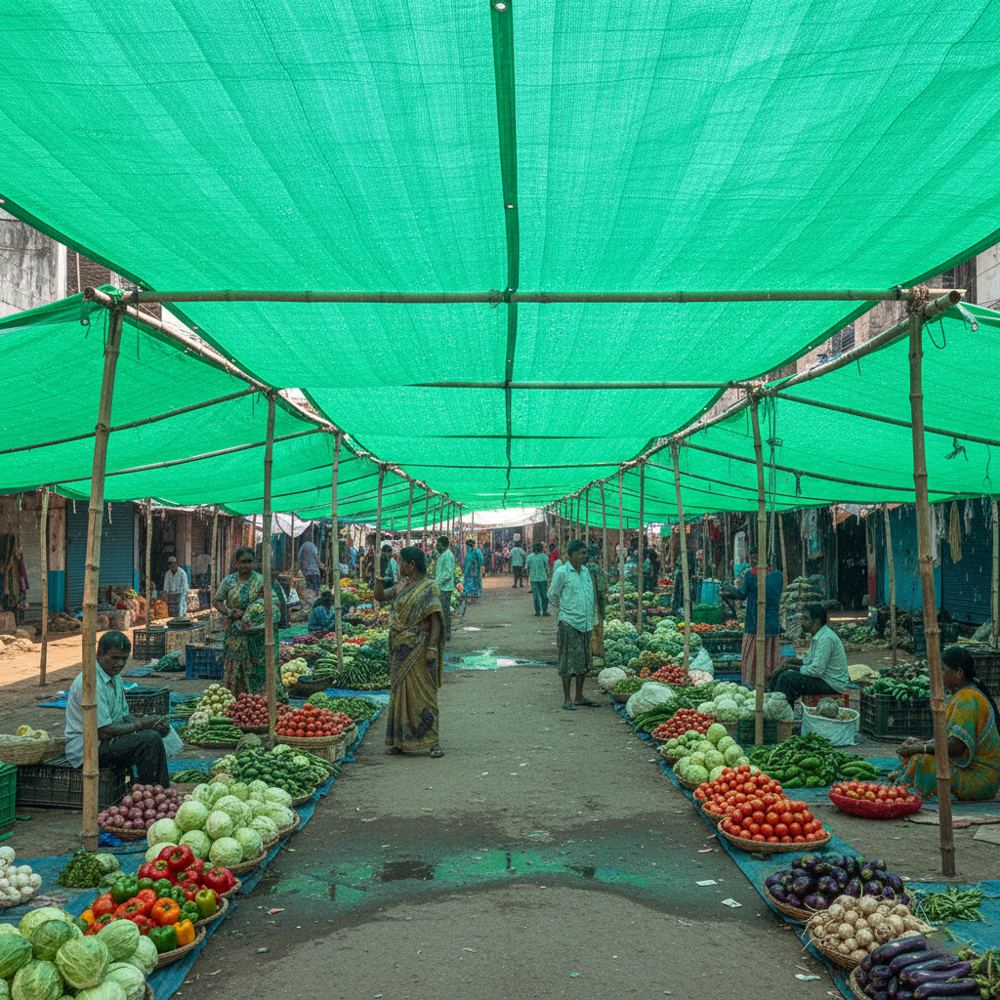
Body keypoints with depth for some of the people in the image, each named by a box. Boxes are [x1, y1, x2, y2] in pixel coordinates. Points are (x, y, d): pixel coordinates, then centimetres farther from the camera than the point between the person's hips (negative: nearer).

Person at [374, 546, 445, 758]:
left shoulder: (429, 588, -10)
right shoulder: (402, 587, 11)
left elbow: (436, 620, -14)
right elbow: (379, 596, 21)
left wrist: (432, 648, -22)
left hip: (418, 649, -7)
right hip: (400, 649, 7)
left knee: (422, 692, -4)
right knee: (400, 691, 11)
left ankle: (433, 741, 1)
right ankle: (400, 740, 18)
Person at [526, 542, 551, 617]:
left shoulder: (529, 556, 1)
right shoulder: (544, 556, -6)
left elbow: (528, 568, 5)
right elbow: (547, 568, -4)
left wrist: (528, 577, 16)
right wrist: (548, 578, 5)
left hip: (533, 579, 2)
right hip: (542, 578, -2)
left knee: (535, 595, 8)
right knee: (544, 595, 6)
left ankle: (537, 611, 10)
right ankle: (544, 611, 7)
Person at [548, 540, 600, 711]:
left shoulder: (586, 571, 10)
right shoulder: (562, 573, -10)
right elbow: (552, 595, -1)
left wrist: (592, 617, 17)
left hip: (585, 622, 7)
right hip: (568, 622, -7)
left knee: (583, 660, 11)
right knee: (568, 660, -2)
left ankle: (580, 696, 21)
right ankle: (567, 699, 5)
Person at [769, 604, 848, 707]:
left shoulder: (826, 639, -23)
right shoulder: (818, 636, 11)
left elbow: (817, 670, -26)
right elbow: (810, 661, 20)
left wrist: (793, 667, -15)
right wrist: (798, 662, 0)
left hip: (832, 685, -11)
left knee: (787, 677, -21)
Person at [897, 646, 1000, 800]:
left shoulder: (968, 700, -22)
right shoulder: (962, 694, 10)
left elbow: (956, 746, -28)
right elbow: (949, 734, 16)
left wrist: (919, 748, -18)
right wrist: (923, 743, 2)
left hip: (979, 779, -11)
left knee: (922, 761, -26)